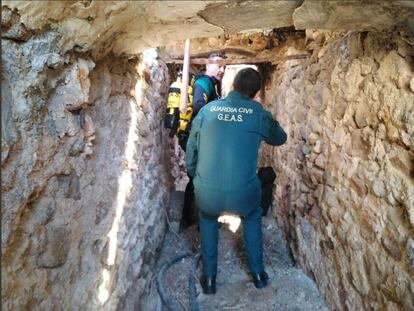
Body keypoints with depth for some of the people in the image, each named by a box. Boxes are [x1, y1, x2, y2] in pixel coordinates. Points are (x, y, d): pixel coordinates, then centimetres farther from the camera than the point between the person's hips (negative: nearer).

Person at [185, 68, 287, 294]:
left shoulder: (207, 109, 8)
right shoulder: (259, 113, 3)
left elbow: (191, 149, 14)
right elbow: (280, 139, 23)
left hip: (207, 192, 1)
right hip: (242, 193, -1)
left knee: (208, 219, 35)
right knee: (252, 218, 35)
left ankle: (209, 279, 38)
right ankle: (258, 273, 43)